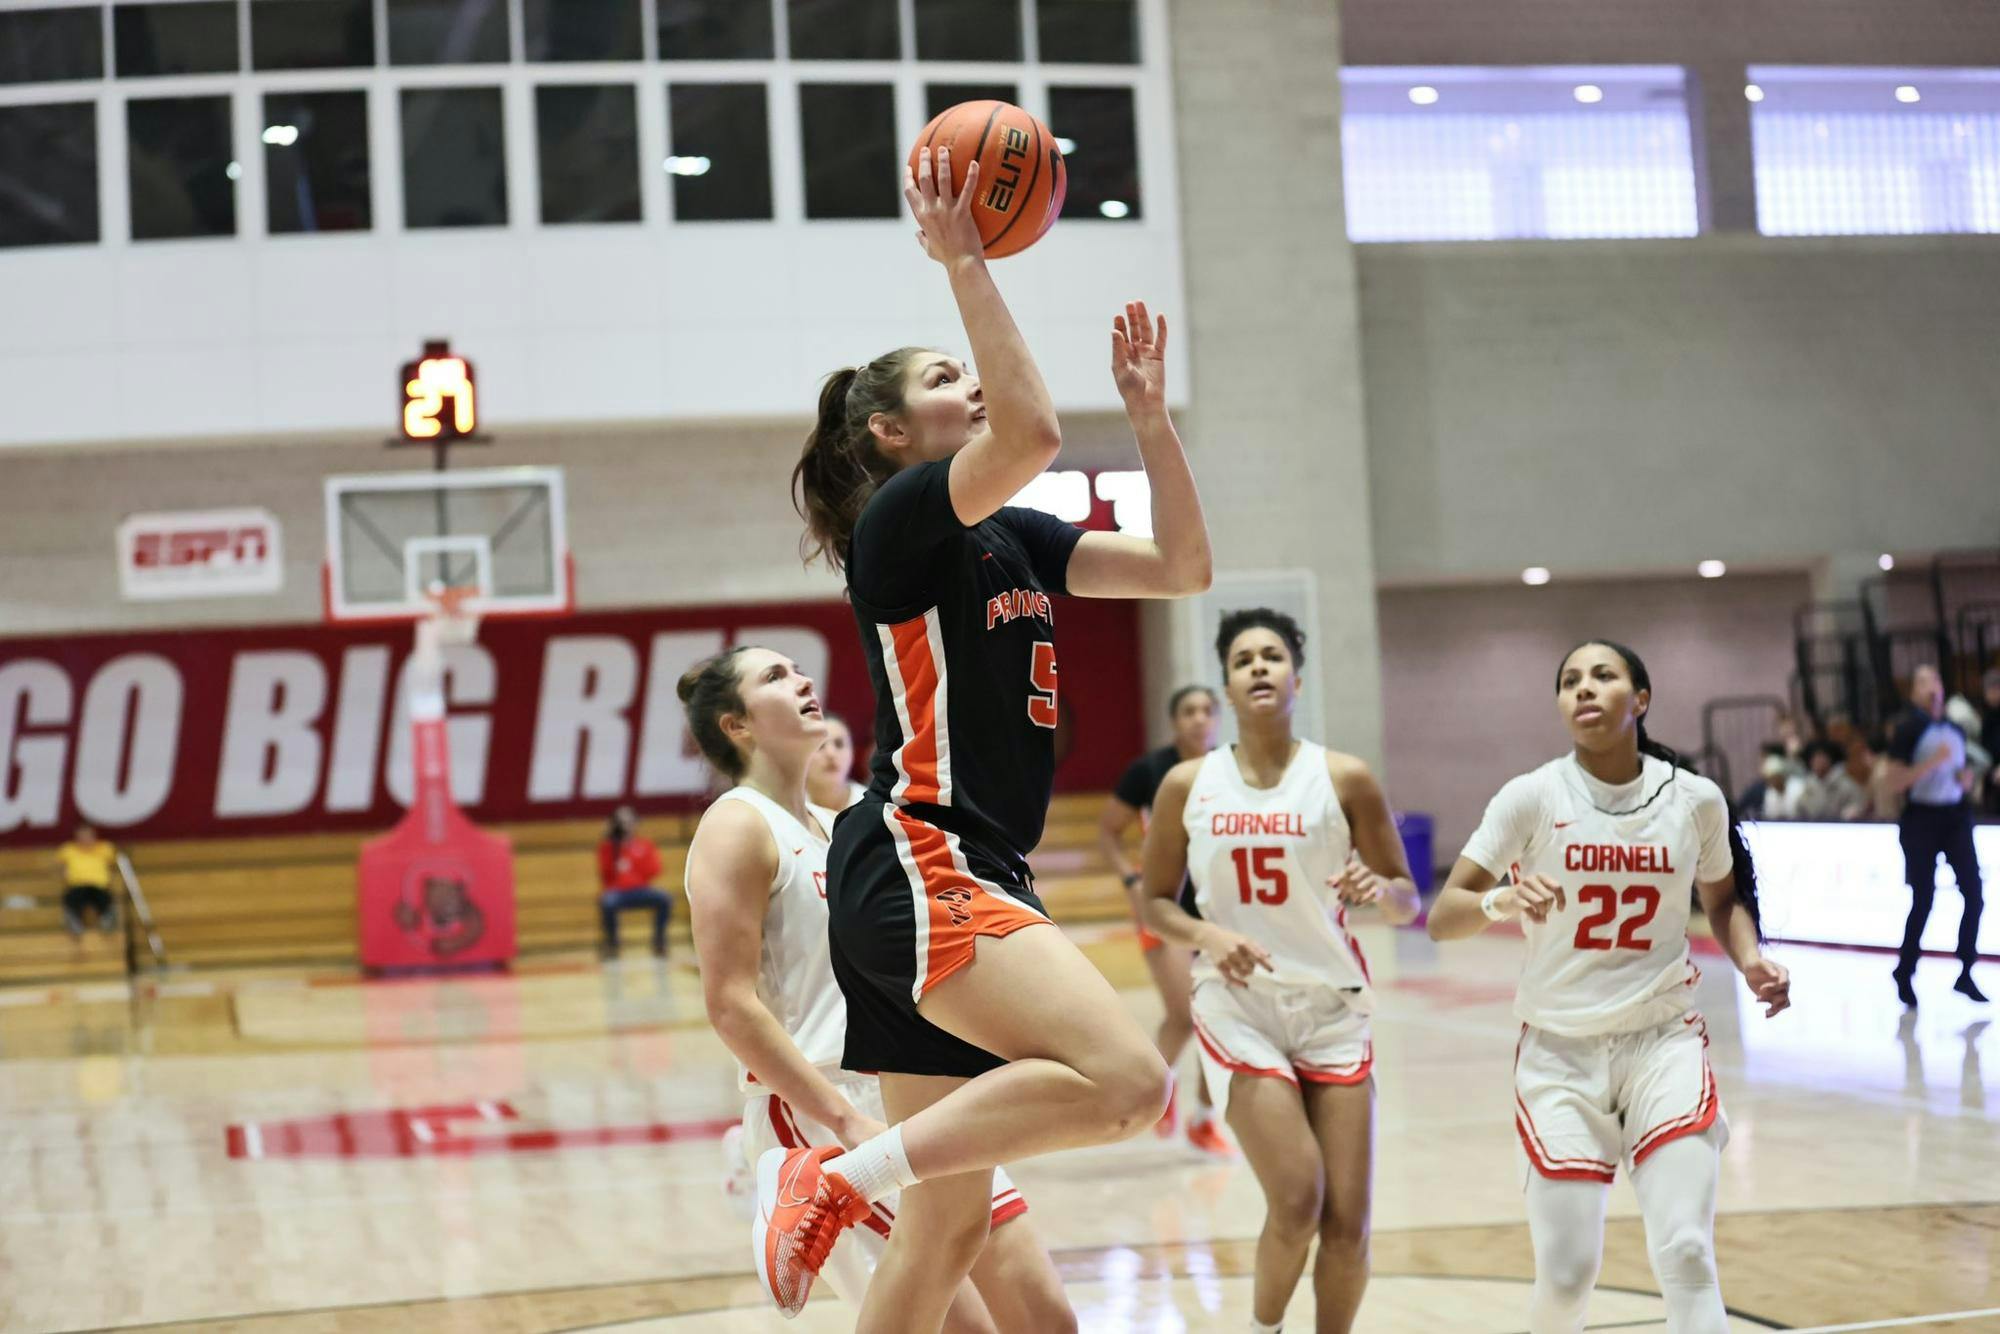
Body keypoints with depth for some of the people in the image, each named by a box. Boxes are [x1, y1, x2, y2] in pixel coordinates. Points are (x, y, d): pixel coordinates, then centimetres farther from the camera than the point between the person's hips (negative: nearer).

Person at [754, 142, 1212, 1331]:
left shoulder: (1014, 538, 18)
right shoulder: (901, 517, -7)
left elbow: (1183, 568, 17)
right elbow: (1034, 432, -25)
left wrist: (1151, 412, 13)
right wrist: (963, 261, -17)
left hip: (974, 875, 9)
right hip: (916, 866, -9)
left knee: (951, 1225, 9)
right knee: (1128, 1079, -27)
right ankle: (838, 1178, -18)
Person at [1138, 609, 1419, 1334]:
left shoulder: (1344, 779, -1)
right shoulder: (1188, 785, 1)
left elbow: (1406, 902, 3)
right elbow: (1156, 902, 7)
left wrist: (1378, 889, -20)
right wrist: (1208, 936, -13)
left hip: (1332, 1005, 1)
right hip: (1238, 1007, -1)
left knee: (1348, 1220, -2)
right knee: (1297, 1200, -13)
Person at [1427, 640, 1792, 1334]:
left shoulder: (1695, 799, -2)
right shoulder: (1533, 797, -8)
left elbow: (1724, 899, 17)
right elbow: (1442, 917, -12)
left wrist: (1750, 958, -3)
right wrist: (1502, 899, -33)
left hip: (1664, 1041, 1)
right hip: (1561, 1050, -1)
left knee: (1686, 1255, -11)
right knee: (1567, 1274, -1)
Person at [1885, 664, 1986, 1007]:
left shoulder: (1956, 730, 13)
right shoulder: (1908, 729, -5)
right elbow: (1896, 781, -12)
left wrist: (1967, 778, 3)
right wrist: (1934, 761, -21)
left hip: (1956, 815, 5)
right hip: (1921, 817, -5)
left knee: (1974, 893, -4)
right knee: (1923, 900, -2)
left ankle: (1965, 974, 6)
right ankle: (1905, 974, 14)